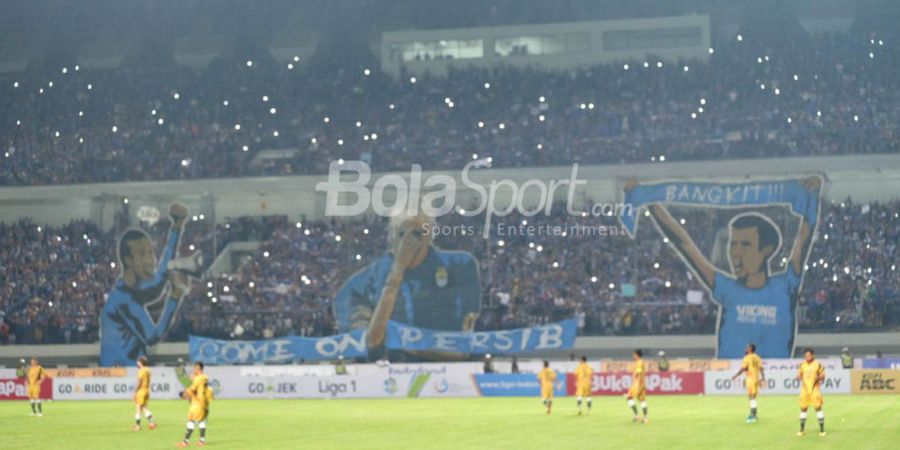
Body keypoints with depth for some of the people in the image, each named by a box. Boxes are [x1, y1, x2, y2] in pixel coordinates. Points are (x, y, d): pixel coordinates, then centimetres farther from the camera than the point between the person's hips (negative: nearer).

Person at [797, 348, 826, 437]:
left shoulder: (818, 364, -3)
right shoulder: (802, 365, 6)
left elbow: (823, 376, 0)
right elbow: (799, 375, 12)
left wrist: (819, 377, -21)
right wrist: (799, 377, -11)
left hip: (815, 389, -3)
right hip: (805, 389, 3)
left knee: (818, 407, -6)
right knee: (803, 408, 6)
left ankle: (822, 429, 1)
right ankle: (802, 429, 17)